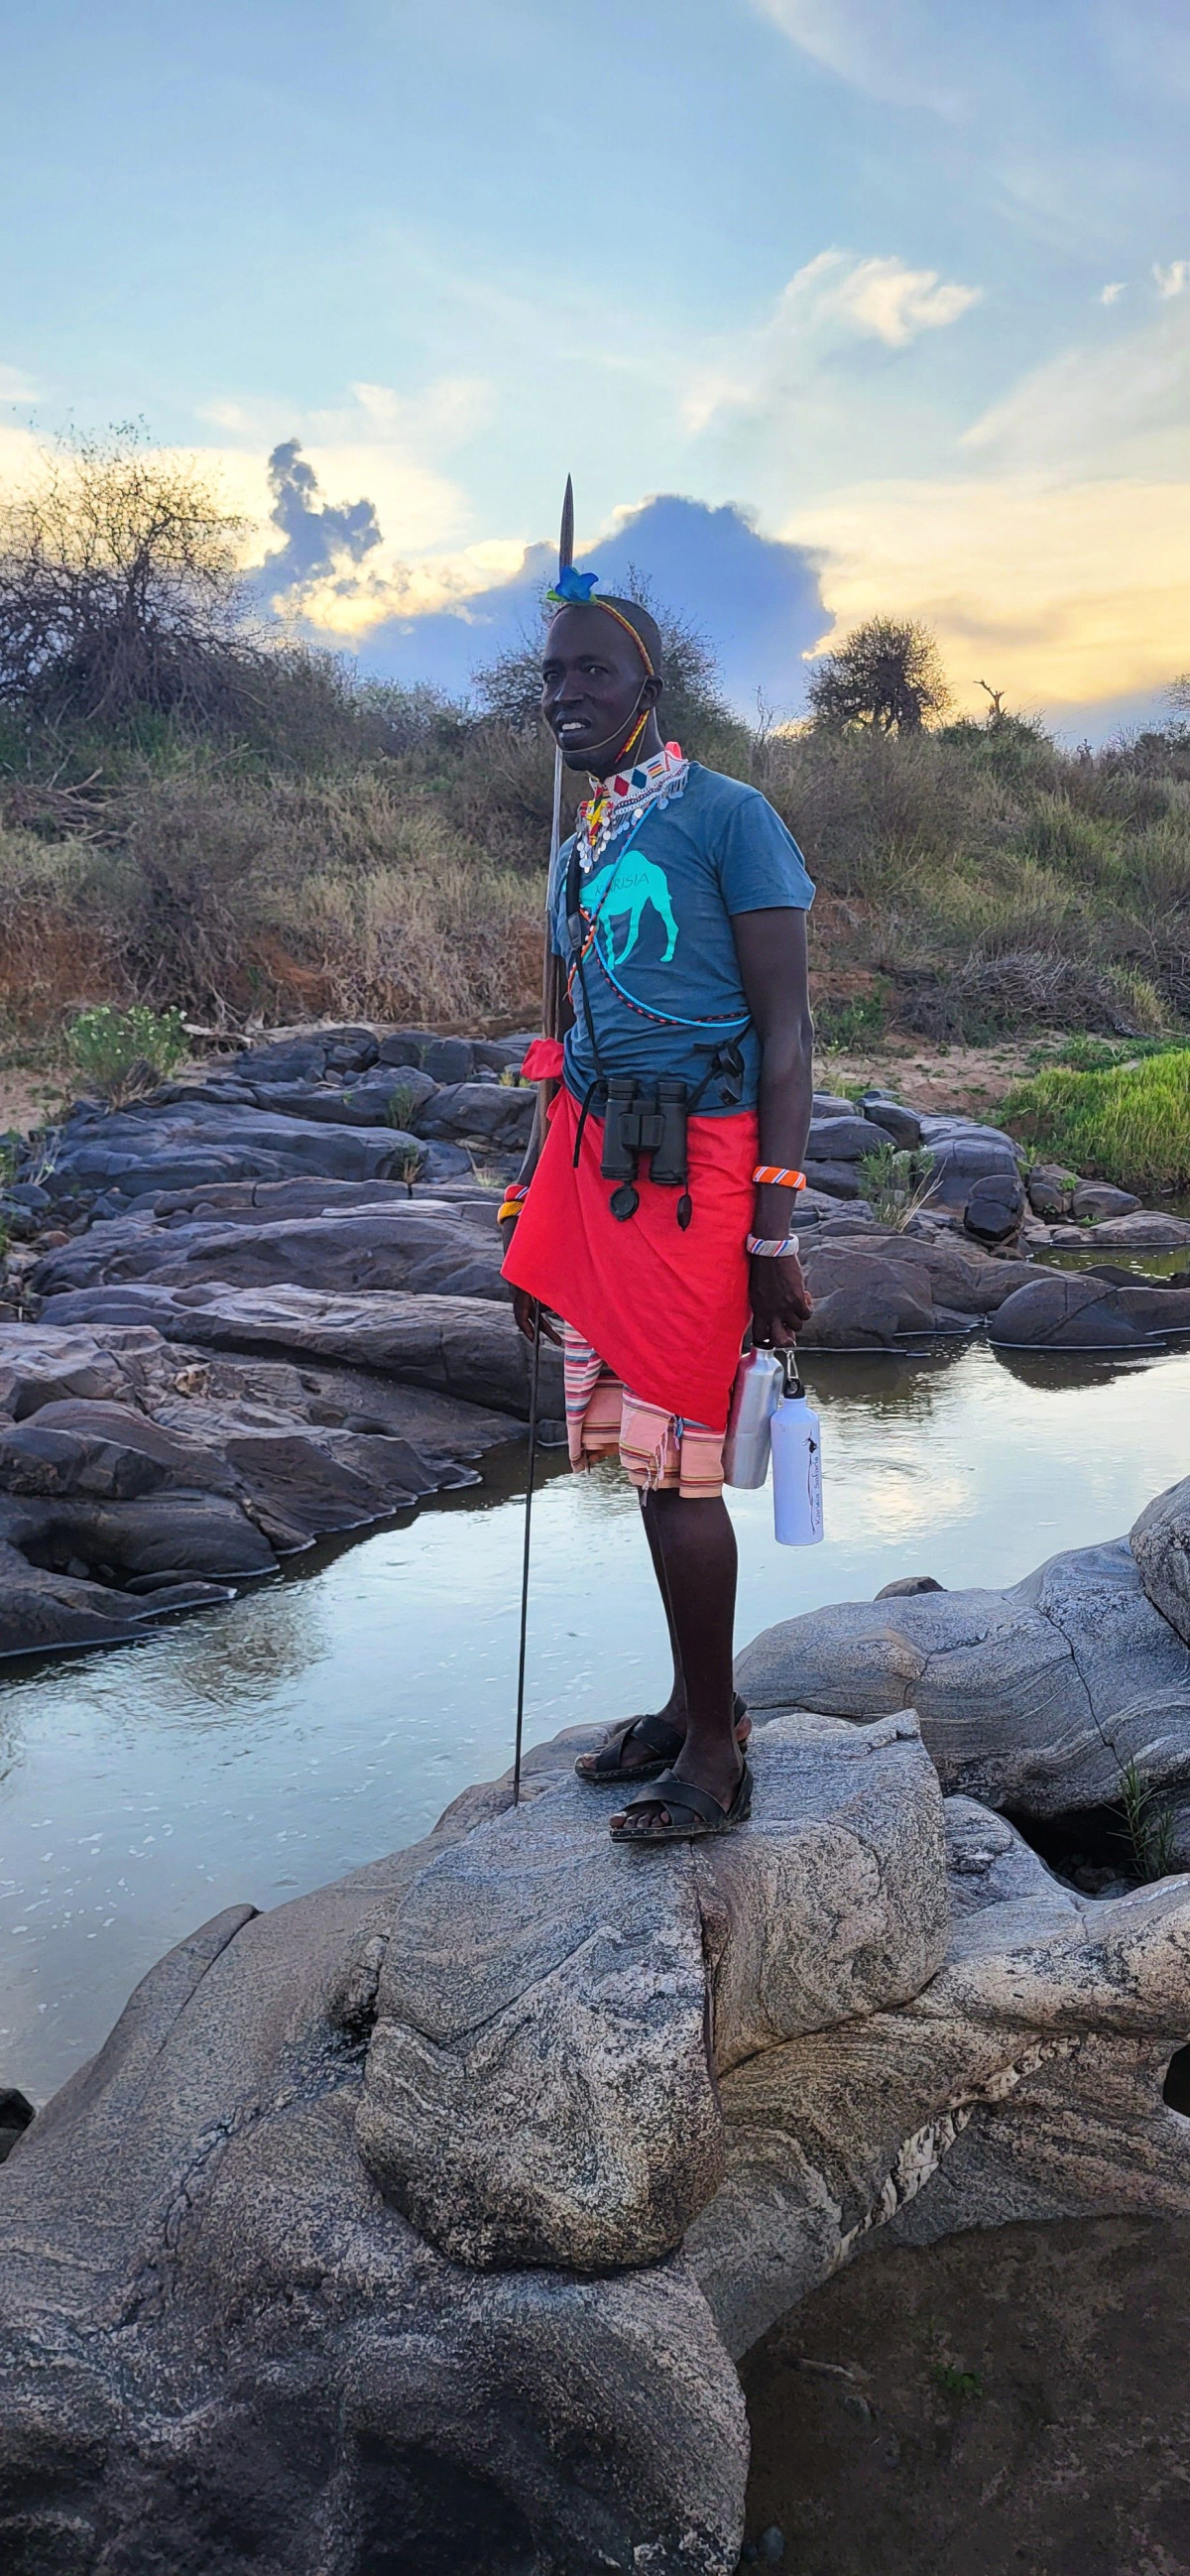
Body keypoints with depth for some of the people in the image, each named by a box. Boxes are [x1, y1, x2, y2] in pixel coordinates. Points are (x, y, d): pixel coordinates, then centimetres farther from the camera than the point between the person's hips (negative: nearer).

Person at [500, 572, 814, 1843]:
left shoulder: (726, 817, -5)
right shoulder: (578, 852, 17)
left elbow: (785, 1031, -9)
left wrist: (773, 1232, -16)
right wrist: (532, 1227, 19)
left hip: (690, 1174, -8)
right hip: (597, 1164, 8)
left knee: (674, 1460, -6)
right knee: (641, 1450, 12)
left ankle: (714, 1753, 8)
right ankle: (691, 1706, 26)